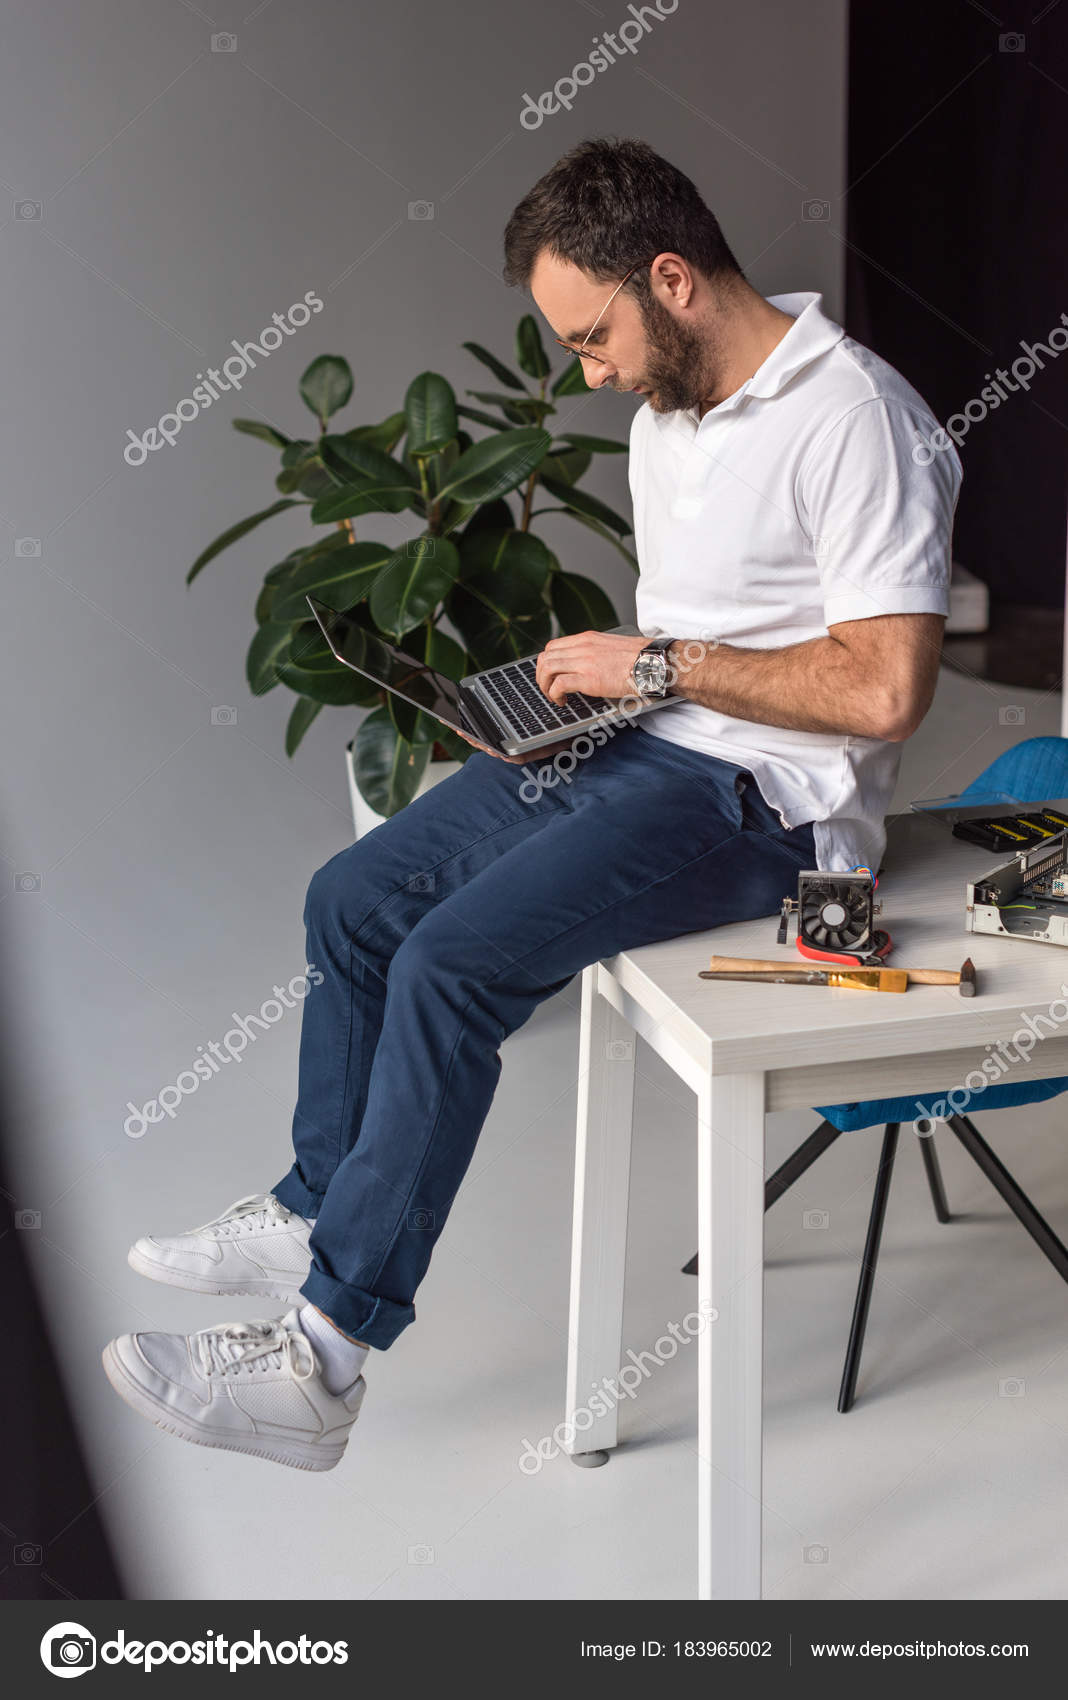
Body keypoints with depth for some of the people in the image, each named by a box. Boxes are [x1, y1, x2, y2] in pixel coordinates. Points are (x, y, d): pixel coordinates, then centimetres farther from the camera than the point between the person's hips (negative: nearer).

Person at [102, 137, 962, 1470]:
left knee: (454, 962, -24)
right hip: (633, 746, 10)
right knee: (352, 901, 6)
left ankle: (324, 1358, -16)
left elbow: (886, 688, -24)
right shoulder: (667, 407, 12)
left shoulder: (852, 419, -18)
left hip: (760, 796, -10)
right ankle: (313, 1215, 20)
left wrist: (658, 663, -19)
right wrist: (589, 678, 4)